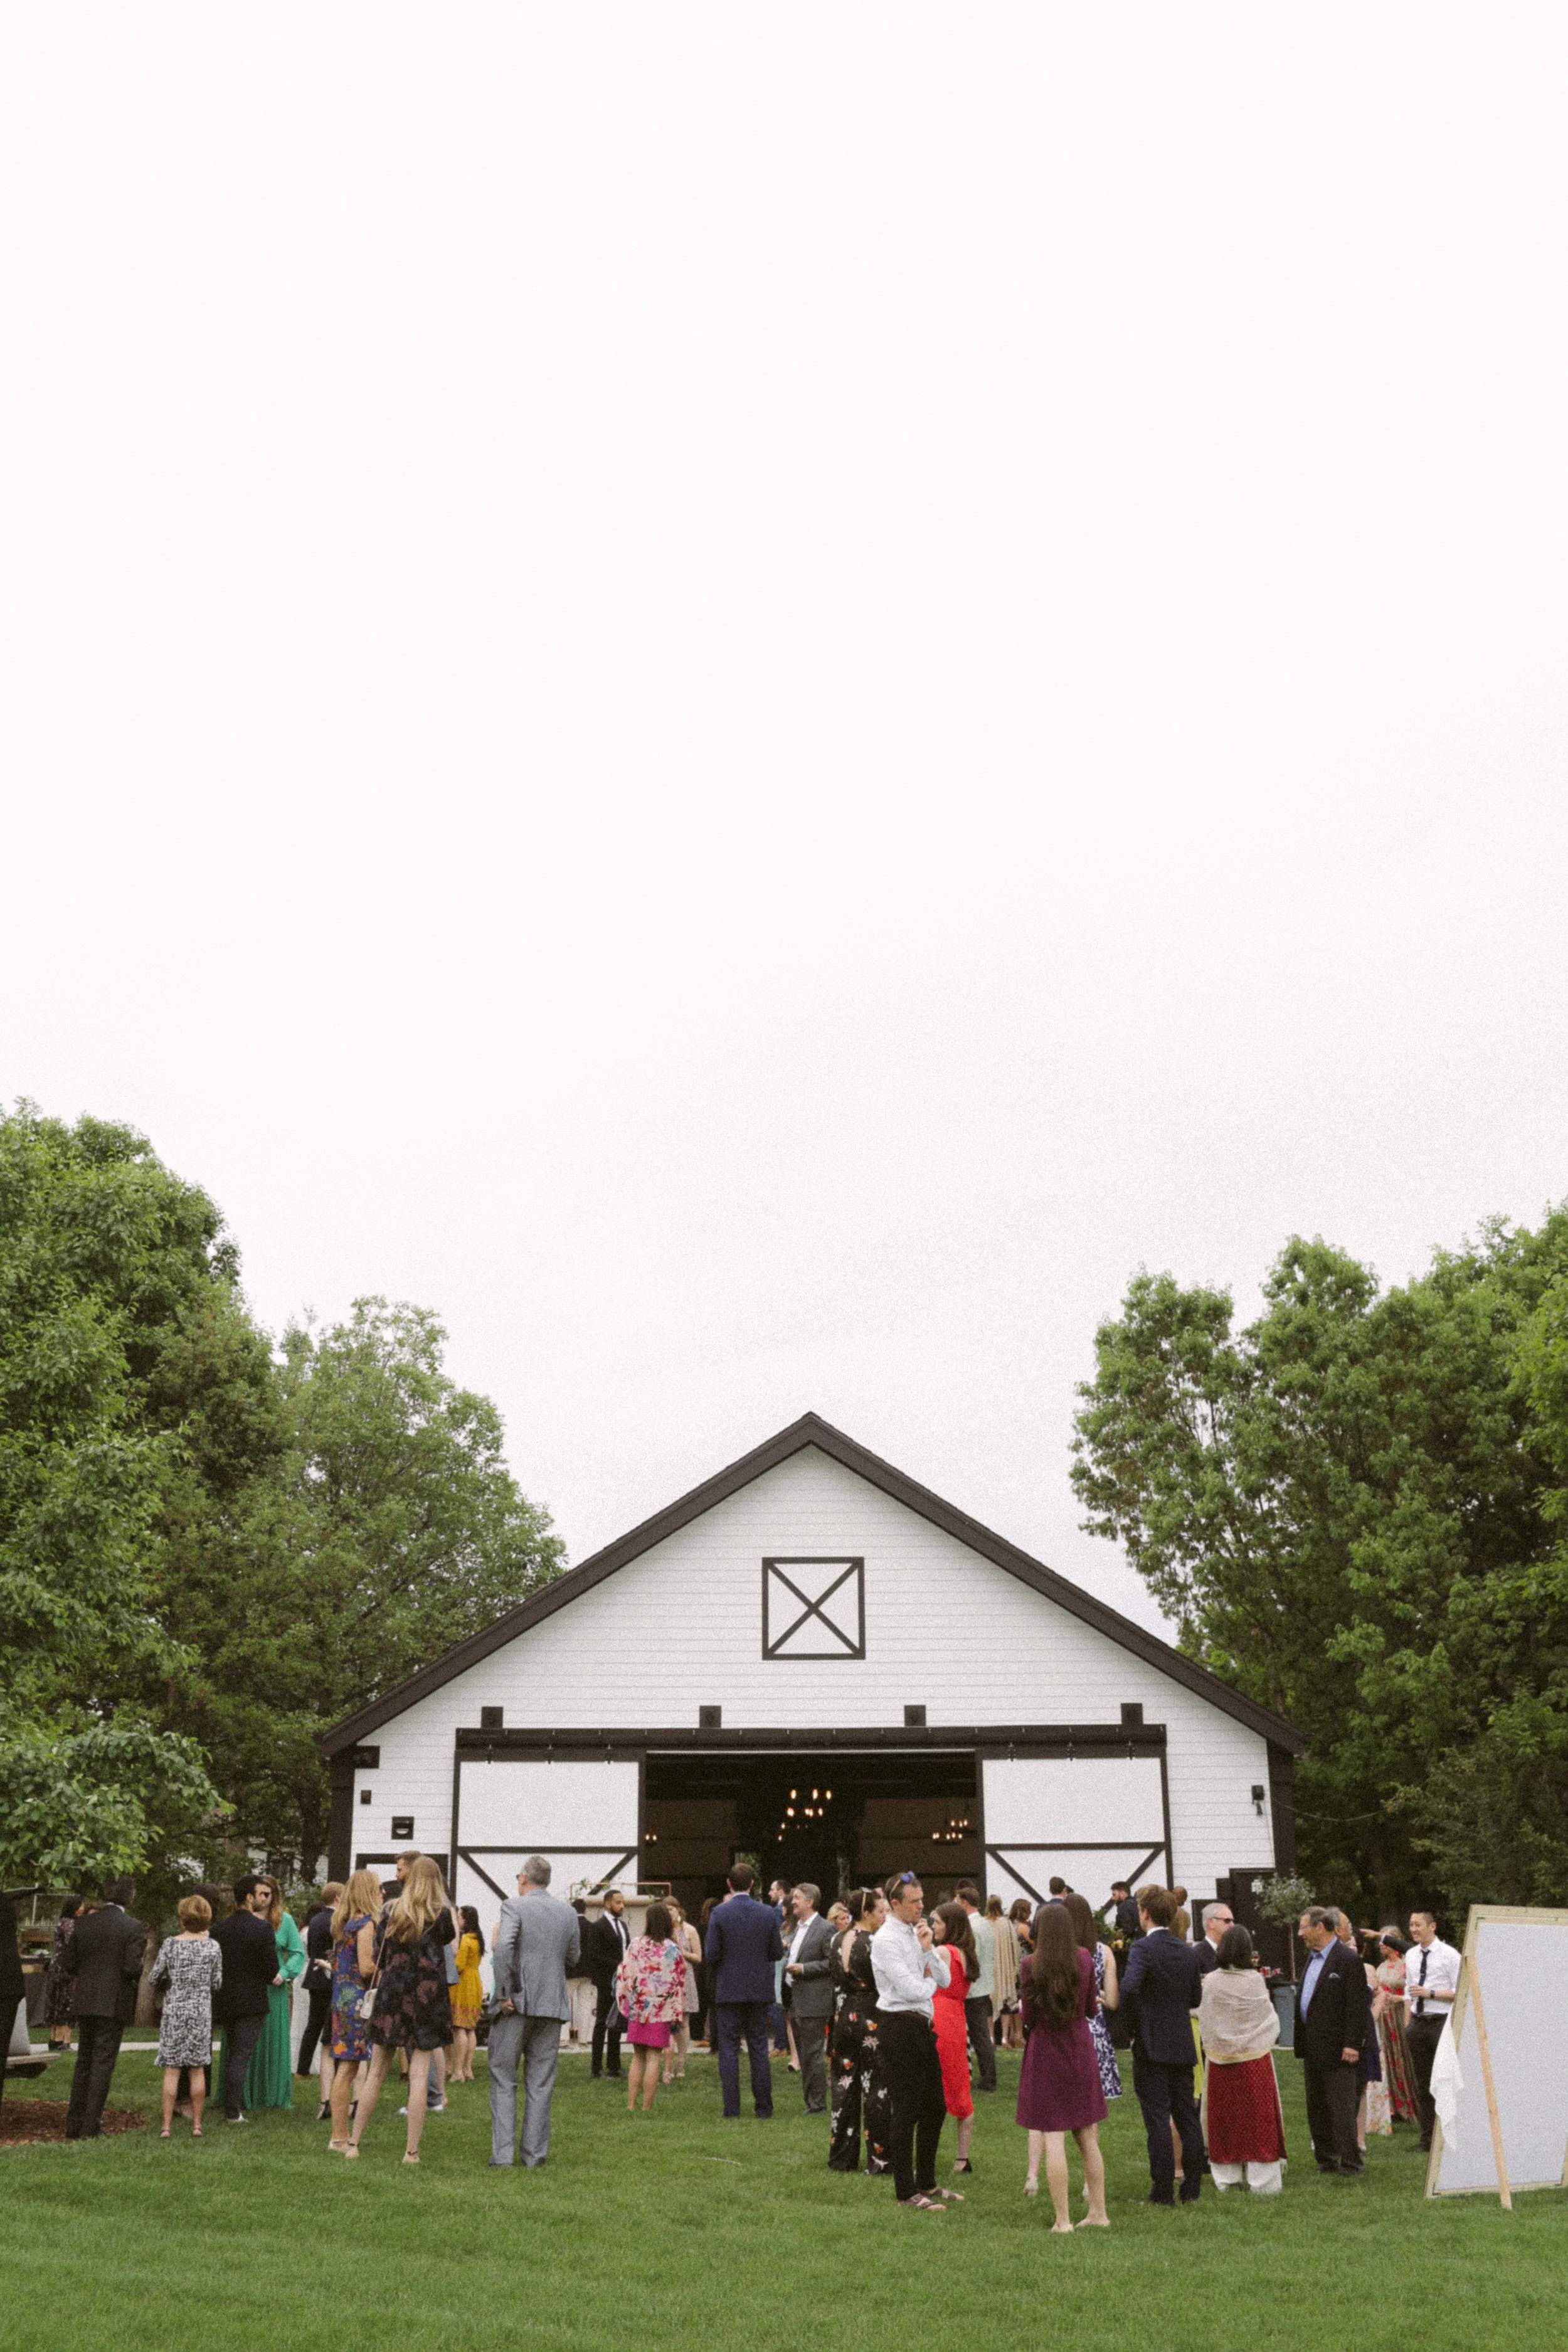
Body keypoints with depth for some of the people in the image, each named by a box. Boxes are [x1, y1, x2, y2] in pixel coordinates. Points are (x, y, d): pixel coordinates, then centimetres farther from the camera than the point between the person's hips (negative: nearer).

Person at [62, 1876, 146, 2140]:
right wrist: (137, 1975, 5)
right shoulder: (133, 1927, -11)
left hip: (85, 2002, 5)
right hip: (114, 2004, -5)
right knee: (103, 2063, 1)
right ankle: (91, 2126, 1)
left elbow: (70, 1965, 5)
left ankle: (74, 2125, 18)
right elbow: (132, 1967, -17)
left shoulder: (84, 1923, 3)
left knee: (84, 2062, 15)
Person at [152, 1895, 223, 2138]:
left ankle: (166, 2125, 2)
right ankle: (196, 2124, 13)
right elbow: (217, 1984, 2)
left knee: (171, 2069, 4)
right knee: (198, 2069, 9)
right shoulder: (212, 1947, -4)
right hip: (201, 2011, 1)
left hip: (174, 2011, -1)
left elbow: (153, 1979, -5)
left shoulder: (170, 1944, -9)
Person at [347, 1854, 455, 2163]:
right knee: (419, 2073, -1)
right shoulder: (440, 1914, -6)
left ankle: (354, 2142, 15)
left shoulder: (392, 1913, 4)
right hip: (427, 1997, -3)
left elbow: (380, 1959, 9)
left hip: (391, 1998, 3)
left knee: (376, 2071, 11)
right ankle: (412, 2151, -2)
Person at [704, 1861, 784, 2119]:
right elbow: (777, 1953, 2)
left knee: (729, 2049, 3)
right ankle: (764, 2106, 13)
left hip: (728, 1989, -3)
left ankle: (732, 2110, 1)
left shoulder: (720, 1913, -11)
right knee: (759, 2049, 11)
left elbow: (711, 1955, -12)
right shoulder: (768, 1913, -3)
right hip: (759, 1989, 3)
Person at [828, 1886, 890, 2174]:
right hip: (870, 2021, -7)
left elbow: (837, 1983, 12)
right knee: (875, 2090, 1)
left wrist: (837, 2020, 17)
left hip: (844, 2018, 7)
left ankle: (842, 2158, 20)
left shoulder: (839, 1941, 7)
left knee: (844, 2088, 13)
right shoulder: (874, 1944, -17)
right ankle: (878, 2159, 5)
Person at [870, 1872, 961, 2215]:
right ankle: (907, 2194, 8)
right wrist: (930, 1982, 0)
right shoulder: (886, 1940, -15)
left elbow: (945, 1980, 8)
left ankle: (927, 2184, 28)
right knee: (905, 2112, -1)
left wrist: (928, 1948, -7)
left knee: (935, 2108, 15)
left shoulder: (917, 1933, 12)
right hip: (900, 2028, -9)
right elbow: (910, 1989, -20)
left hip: (922, 2026, 9)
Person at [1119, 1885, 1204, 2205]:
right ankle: (1192, 2188, 17)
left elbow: (1129, 1988, -28)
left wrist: (1131, 2024, -14)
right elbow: (1195, 1998, 13)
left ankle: (1163, 2191, 2)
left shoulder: (1144, 1948, -14)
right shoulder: (1187, 1952, 6)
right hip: (1182, 2046, 6)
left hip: (1151, 2046, -6)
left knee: (1157, 2119, -1)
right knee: (1187, 2116, 12)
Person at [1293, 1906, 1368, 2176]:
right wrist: (1301, 2043, 15)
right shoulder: (1312, 1960, 15)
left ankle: (1350, 2162, 4)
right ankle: (1326, 2159, 22)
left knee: (1342, 2110, -4)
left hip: (1336, 2049, -9)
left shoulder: (1348, 1961, -12)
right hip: (1313, 2048, 9)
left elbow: (1357, 2007, -15)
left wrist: (1352, 2045, -19)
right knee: (1316, 2108, 13)